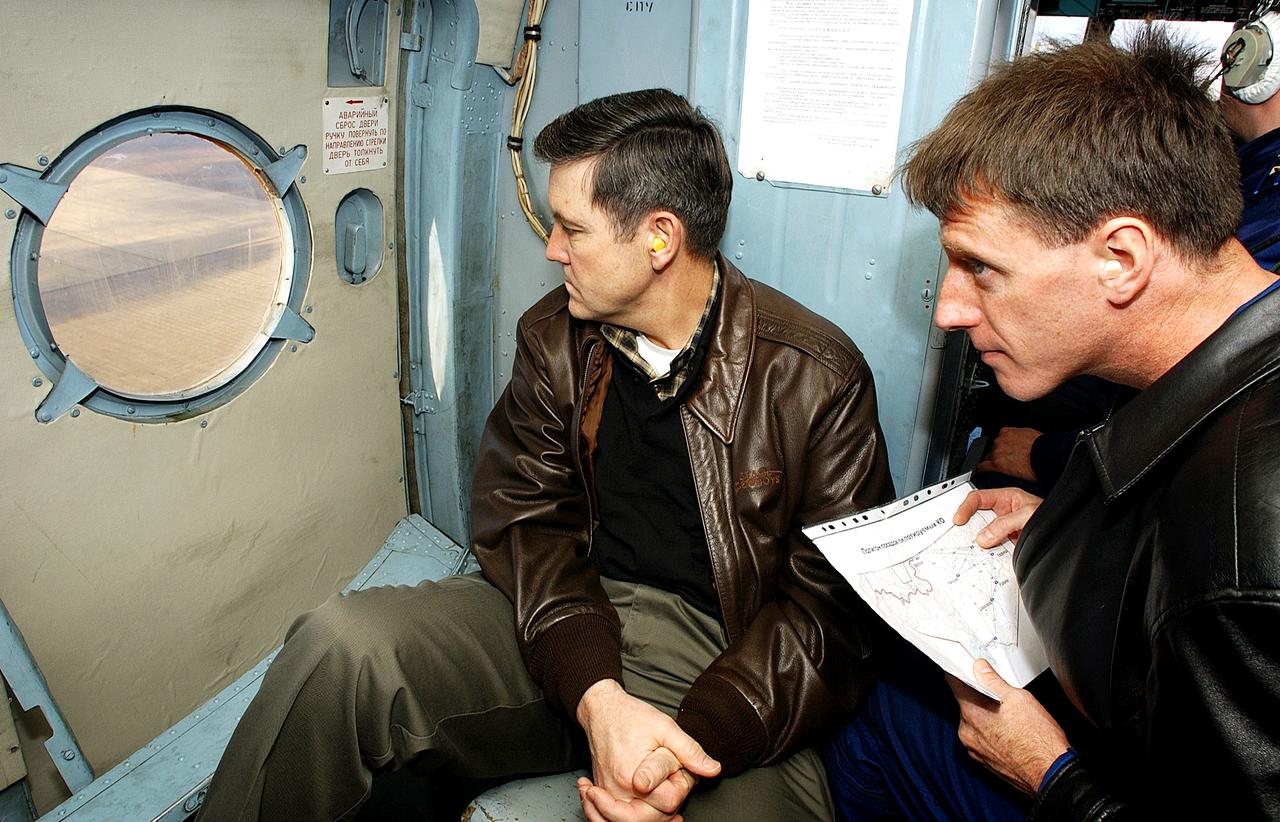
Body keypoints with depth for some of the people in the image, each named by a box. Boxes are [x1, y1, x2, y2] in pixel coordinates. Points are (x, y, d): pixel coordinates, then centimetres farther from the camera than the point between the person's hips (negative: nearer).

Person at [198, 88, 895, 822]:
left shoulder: (818, 376, -7)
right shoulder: (553, 338, 5)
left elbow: (834, 602, -8)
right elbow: (525, 518, 0)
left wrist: (697, 736, -22)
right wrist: (596, 693, -17)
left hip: (734, 666, -2)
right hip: (576, 623, 4)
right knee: (343, 645, -19)